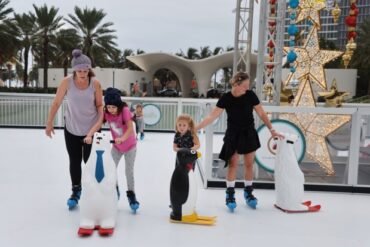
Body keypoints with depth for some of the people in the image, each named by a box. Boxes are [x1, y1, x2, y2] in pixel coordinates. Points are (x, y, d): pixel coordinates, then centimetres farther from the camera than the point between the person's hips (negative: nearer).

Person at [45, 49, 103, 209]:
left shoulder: (95, 83, -15)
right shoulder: (67, 82, -16)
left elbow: (100, 106, -7)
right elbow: (56, 103, -6)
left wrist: (99, 123, -18)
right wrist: (49, 123, 0)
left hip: (91, 128, -1)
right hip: (71, 128, 1)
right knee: (74, 161, 11)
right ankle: (76, 191, 28)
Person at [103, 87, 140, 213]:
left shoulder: (125, 110, -26)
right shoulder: (106, 112, -15)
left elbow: (130, 128, -33)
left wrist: (122, 138, -50)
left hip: (130, 145, -3)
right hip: (116, 146, 4)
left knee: (129, 171, 0)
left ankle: (131, 195, 16)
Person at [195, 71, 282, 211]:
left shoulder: (250, 95, -12)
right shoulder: (226, 98, -15)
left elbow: (261, 114, -3)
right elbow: (212, 116, -15)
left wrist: (272, 130, -5)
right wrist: (196, 128, -21)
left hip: (248, 133, 2)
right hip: (233, 134, -1)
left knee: (249, 164, 9)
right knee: (232, 164, 0)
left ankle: (248, 192, 25)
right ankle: (230, 195, 12)